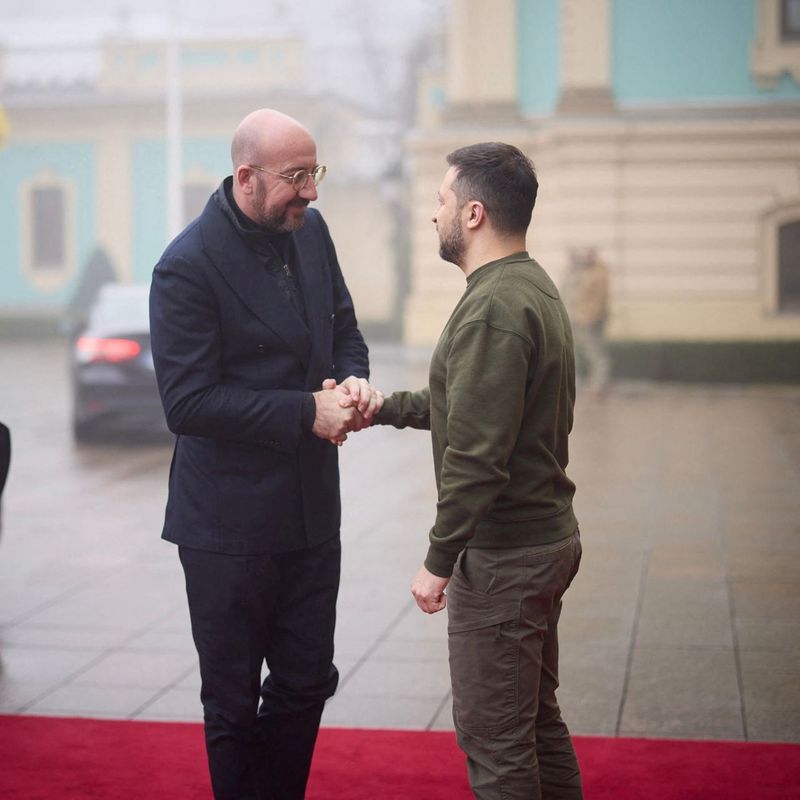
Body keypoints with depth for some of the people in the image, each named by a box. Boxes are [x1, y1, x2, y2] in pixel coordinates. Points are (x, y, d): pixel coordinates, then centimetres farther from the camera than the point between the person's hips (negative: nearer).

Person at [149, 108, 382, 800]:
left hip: (311, 509, 7)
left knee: (307, 680, 16)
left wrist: (352, 380, -6)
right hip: (229, 524, -7)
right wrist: (307, 412, -21)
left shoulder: (310, 230, 5)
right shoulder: (188, 267, -17)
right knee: (233, 701, 8)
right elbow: (187, 403, -20)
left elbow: (343, 326, 17)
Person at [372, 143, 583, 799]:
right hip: (549, 536, 10)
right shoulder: (535, 287, 11)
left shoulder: (493, 308, -21)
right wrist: (383, 407, 17)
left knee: (493, 735, 0)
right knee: (536, 717, 20)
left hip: (502, 556, -10)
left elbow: (476, 457, -25)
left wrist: (438, 562, -19)